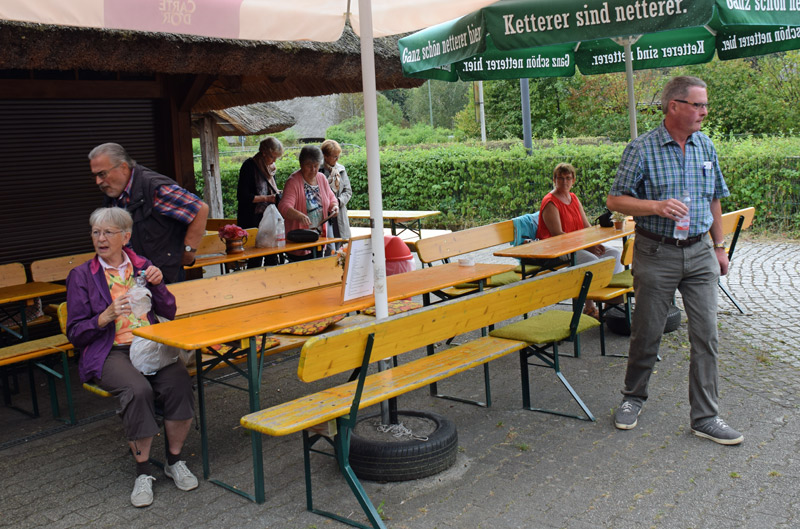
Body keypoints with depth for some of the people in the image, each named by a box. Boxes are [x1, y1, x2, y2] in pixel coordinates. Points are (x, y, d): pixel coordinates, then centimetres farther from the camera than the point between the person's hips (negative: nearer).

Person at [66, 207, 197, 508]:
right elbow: (75, 334, 4)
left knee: (178, 381, -29)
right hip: (110, 352, -2)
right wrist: (106, 317, -14)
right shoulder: (81, 276, 8)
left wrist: (157, 284, -5)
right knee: (138, 390, -34)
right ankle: (143, 472, -16)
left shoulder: (142, 266, 15)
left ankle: (175, 461, -9)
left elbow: (169, 313, 13)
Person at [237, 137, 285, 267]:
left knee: (272, 257, 5)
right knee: (255, 259, -6)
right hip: (252, 221, -7)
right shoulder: (249, 166, -9)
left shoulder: (270, 168, 13)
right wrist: (267, 198, -15)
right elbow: (242, 196, -15)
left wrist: (276, 194, 6)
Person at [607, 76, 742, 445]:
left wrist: (719, 246, 16)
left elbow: (714, 199, 17)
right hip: (656, 253, -4)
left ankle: (705, 416, 11)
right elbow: (615, 200, -7)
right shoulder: (642, 149, -7)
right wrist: (656, 207, -22)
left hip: (699, 252, 4)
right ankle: (633, 397, 29)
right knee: (647, 332, 6)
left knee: (705, 334, 1)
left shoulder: (705, 146, 8)